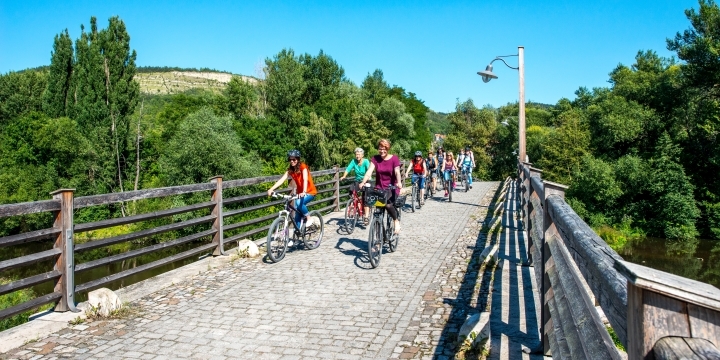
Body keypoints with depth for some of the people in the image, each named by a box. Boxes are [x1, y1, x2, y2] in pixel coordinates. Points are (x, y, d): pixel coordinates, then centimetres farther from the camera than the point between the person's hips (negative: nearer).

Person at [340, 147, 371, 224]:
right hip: (357, 181, 4)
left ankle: (366, 217, -11)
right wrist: (344, 176, -32)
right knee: (351, 190, -20)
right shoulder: (354, 161, -5)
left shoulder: (366, 161, -14)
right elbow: (348, 168, -14)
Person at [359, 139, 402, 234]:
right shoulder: (375, 158, 1)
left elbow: (397, 172, -16)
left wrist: (399, 182, -37)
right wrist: (363, 182, -29)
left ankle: (396, 221, 0)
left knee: (388, 204, -30)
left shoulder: (394, 159, -4)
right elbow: (369, 171, -11)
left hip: (392, 188, -3)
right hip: (379, 188, 3)